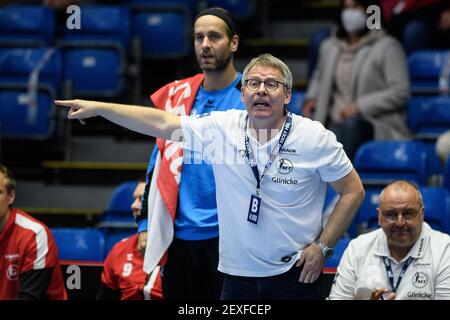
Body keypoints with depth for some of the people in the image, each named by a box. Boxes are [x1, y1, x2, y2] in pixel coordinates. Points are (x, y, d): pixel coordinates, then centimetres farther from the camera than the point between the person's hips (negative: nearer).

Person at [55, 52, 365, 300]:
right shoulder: (221, 127, -1)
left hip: (296, 273, -2)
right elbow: (162, 123, 0)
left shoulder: (315, 137, -7)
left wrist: (323, 246, -5)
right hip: (238, 274, 3)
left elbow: (353, 191, -1)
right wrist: (98, 107, -3)